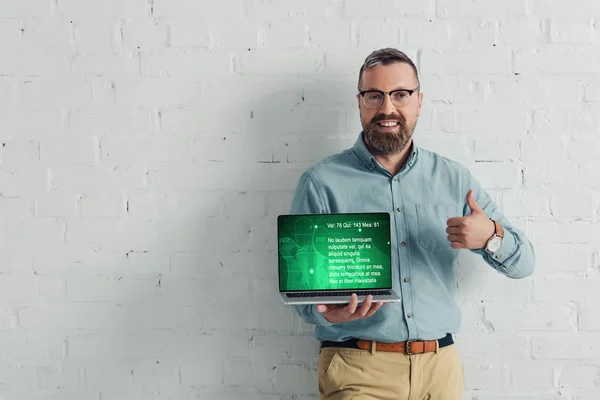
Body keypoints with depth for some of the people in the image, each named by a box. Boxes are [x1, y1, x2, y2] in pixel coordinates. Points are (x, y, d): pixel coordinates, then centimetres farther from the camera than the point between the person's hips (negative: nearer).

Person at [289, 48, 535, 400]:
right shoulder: (322, 183, -3)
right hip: (358, 369, -3)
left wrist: (491, 237, -13)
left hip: (439, 366, 4)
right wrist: (327, 311, -26)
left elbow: (523, 264, 9)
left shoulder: (454, 179, 7)